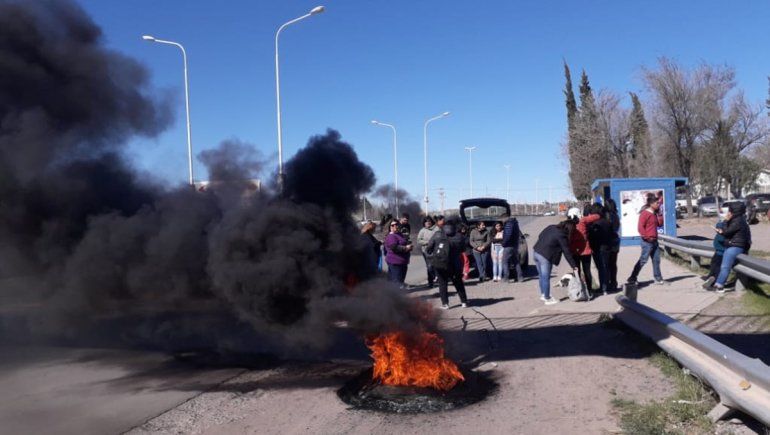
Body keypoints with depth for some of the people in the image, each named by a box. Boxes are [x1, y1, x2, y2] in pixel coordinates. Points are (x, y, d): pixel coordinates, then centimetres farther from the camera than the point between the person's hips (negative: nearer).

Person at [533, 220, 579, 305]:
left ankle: (543, 295, 32)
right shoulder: (562, 236, -12)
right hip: (545, 256, -8)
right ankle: (547, 299, 12)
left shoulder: (551, 227, 9)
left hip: (536, 252, 8)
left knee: (542, 276, 20)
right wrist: (574, 266, -3)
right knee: (546, 278, 3)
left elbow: (540, 237, 16)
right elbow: (567, 252, -9)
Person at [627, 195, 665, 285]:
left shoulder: (654, 214, 14)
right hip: (647, 241, -8)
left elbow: (660, 224, 14)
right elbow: (640, 227, -19)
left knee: (656, 260, 11)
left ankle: (658, 278, 19)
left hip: (654, 241, 8)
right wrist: (647, 237, -18)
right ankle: (632, 278, -1)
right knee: (643, 260, -7)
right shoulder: (645, 213, -12)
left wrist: (659, 214, 4)